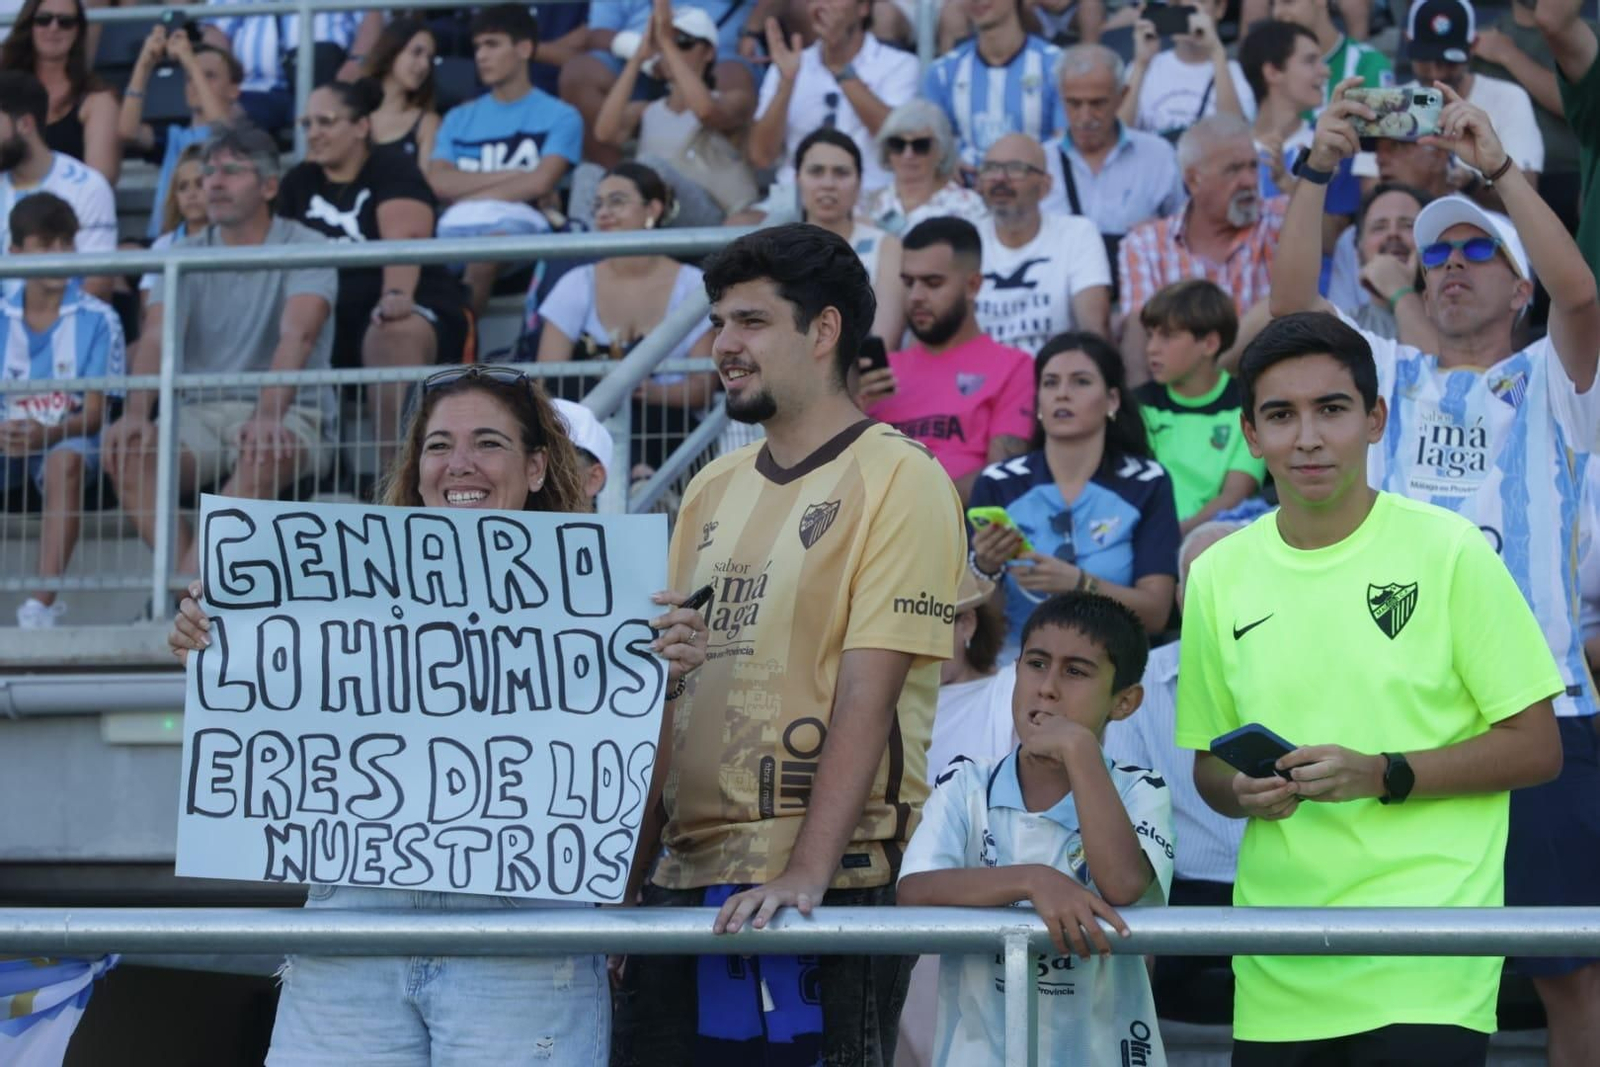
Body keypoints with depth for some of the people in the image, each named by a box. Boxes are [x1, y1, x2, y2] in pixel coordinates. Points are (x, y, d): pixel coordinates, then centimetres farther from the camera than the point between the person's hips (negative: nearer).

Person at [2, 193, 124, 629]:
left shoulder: (97, 319, -3)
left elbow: (95, 411, -7)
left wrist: (49, 433, -27)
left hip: (69, 440, -2)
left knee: (64, 461, -38)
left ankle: (44, 601, -42)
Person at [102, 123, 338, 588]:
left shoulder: (305, 249, -4)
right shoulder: (186, 255, 9)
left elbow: (297, 335, -22)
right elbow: (156, 337, -6)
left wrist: (268, 415, -41)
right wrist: (136, 413, -27)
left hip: (291, 415, -4)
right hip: (201, 413, 4)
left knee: (262, 453, -39)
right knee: (123, 448, -26)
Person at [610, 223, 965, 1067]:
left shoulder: (900, 481, -5)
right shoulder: (713, 490, 16)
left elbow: (865, 695, -14)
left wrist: (807, 871, -23)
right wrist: (628, 862, 12)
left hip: (828, 890, -7)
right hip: (688, 880, 7)